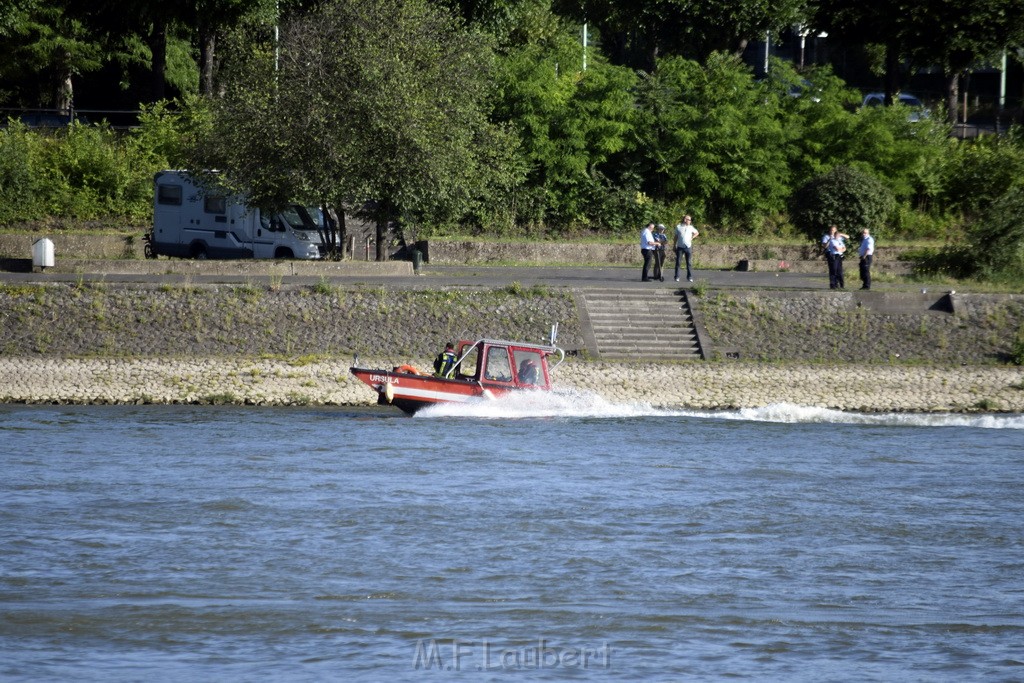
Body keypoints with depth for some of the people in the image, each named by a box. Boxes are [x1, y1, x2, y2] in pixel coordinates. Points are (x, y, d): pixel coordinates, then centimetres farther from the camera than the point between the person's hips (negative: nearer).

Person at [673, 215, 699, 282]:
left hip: (688, 247, 1)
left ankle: (689, 277, 5)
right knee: (678, 262, -2)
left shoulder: (690, 228, 7)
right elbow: (676, 236, 9)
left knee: (689, 263, 1)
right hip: (680, 247, -1)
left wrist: (692, 238, 7)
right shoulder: (678, 227, 4)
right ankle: (677, 277, 2)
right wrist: (674, 245, 5)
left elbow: (697, 233, 23)